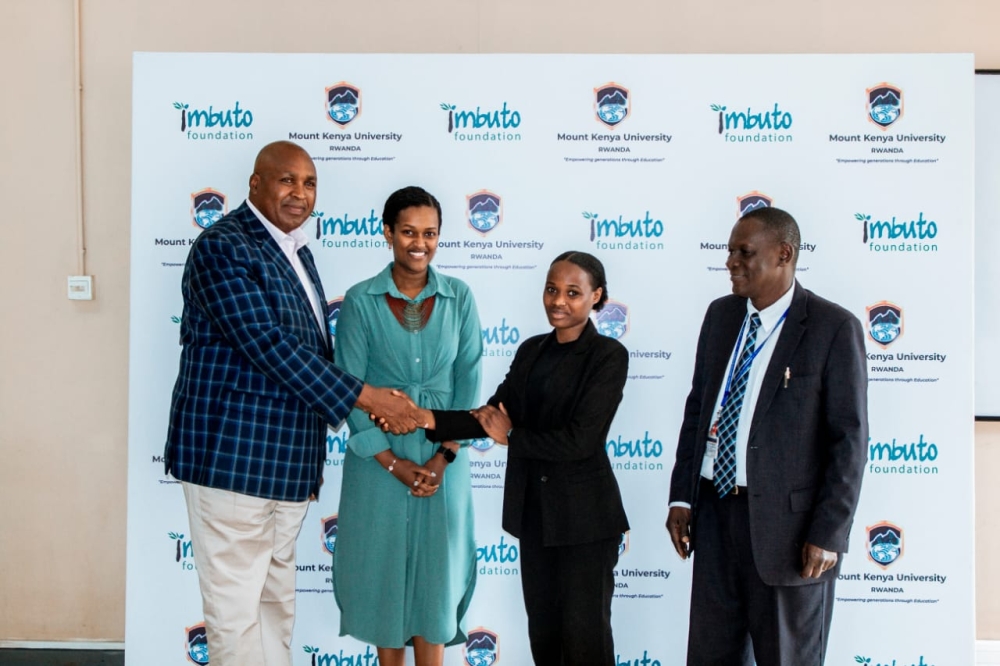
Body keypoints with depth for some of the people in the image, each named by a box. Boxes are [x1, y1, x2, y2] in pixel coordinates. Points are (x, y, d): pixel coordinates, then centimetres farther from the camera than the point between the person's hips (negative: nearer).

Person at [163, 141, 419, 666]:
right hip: (233, 458, -9)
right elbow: (269, 346, -21)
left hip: (288, 462, 9)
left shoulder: (296, 251, 15)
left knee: (276, 602, 16)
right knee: (236, 609, -1)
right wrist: (366, 397, -19)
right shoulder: (222, 247, -13)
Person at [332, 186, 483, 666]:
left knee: (436, 570, 8)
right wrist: (392, 462, -11)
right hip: (378, 459, -1)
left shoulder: (459, 298, 0)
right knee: (383, 569, 8)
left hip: (443, 459, 1)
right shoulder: (361, 301, -5)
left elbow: (468, 380, -1)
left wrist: (445, 456, -10)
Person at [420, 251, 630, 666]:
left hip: (584, 515, -6)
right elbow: (495, 415, 4)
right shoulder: (532, 350, 9)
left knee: (583, 631, 3)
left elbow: (580, 439, -19)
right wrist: (431, 420, -10)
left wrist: (510, 438, -9)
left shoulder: (608, 356, -11)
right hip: (534, 510, 6)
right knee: (542, 627, 15)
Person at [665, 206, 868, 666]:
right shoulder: (720, 315, 8)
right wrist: (681, 496, 7)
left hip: (786, 523, -5)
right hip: (715, 512, 5)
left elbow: (849, 438, -11)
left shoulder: (833, 328, -10)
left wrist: (829, 534, -14)